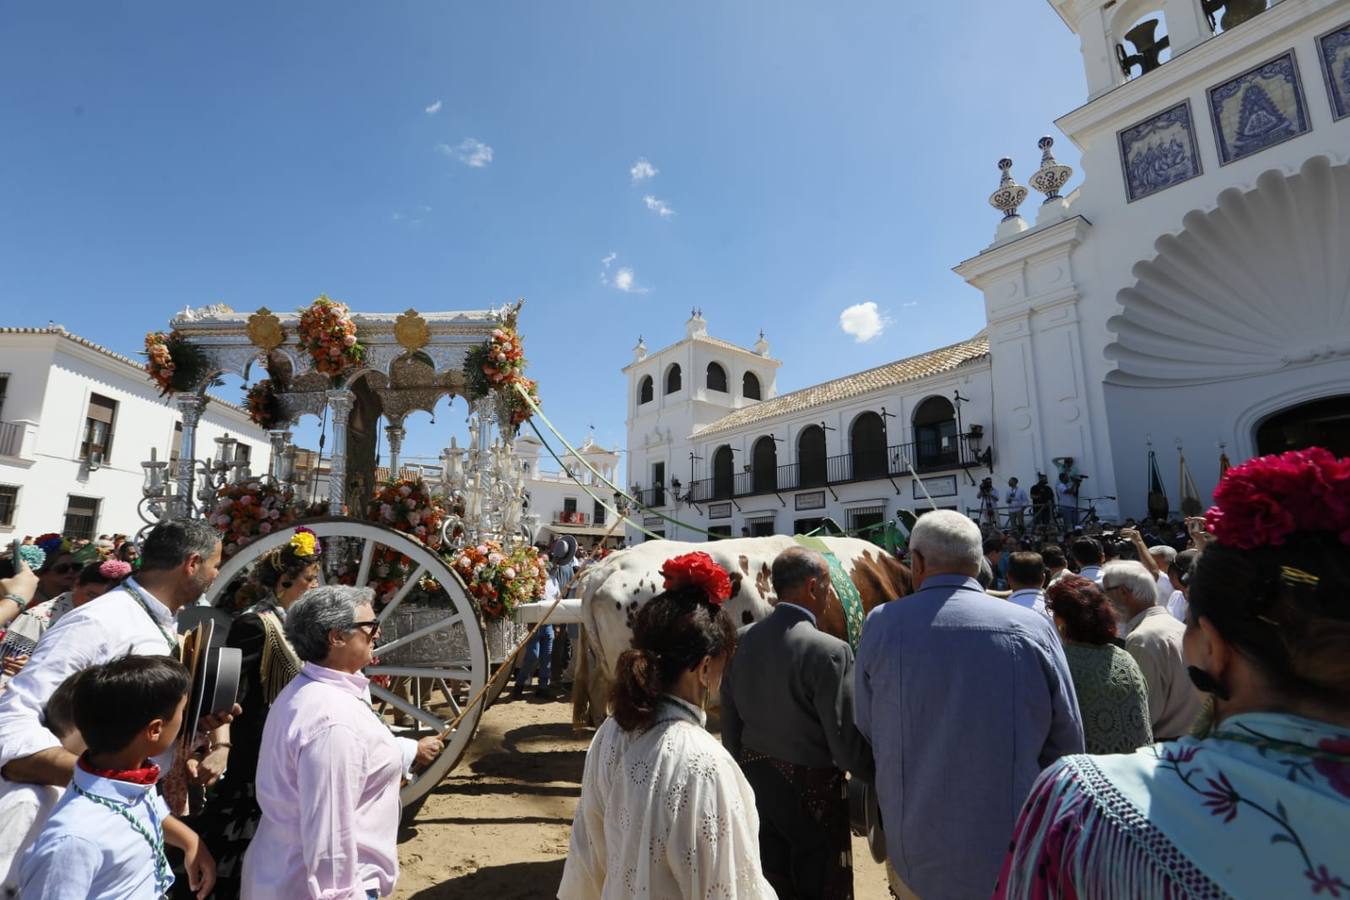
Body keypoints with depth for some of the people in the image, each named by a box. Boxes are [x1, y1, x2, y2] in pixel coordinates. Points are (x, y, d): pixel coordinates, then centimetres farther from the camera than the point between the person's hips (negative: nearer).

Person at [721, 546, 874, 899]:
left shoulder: (741, 640, -6)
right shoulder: (829, 652, -24)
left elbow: (729, 725, 2)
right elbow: (846, 742, -20)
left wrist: (745, 771, 16)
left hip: (755, 783, 5)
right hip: (812, 794, -5)